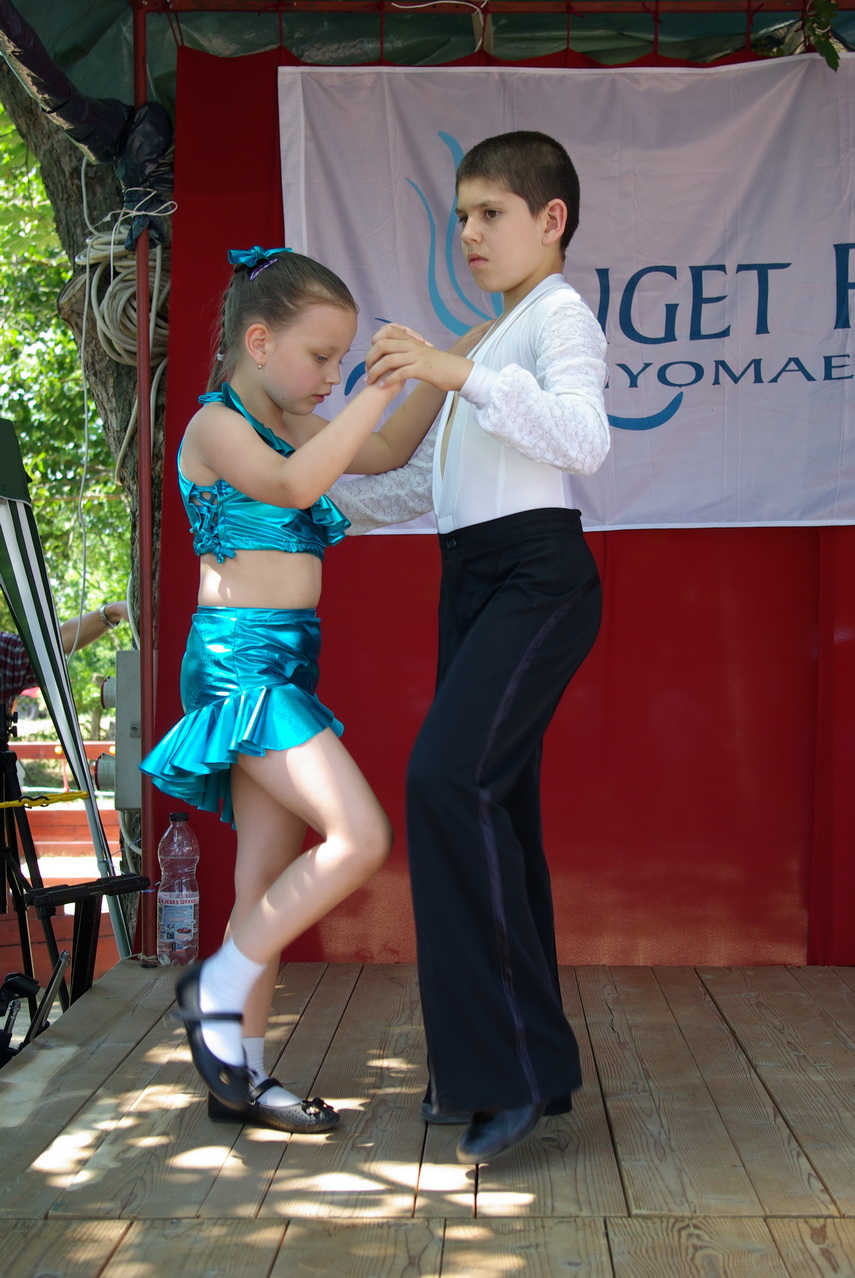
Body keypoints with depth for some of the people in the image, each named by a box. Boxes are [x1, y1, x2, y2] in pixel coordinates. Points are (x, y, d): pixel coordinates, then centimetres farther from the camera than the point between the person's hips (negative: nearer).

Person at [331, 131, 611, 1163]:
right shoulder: (488, 337, 27)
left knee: (450, 777, -24)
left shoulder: (560, 313, -1)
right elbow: (435, 480, 30)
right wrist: (325, 503, 27)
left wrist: (460, 375, -28)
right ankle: (504, 1067, 14)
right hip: (473, 578, 9)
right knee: (489, 802, 7)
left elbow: (584, 439, -22)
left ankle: (519, 1062, -19)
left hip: (536, 573, -9)